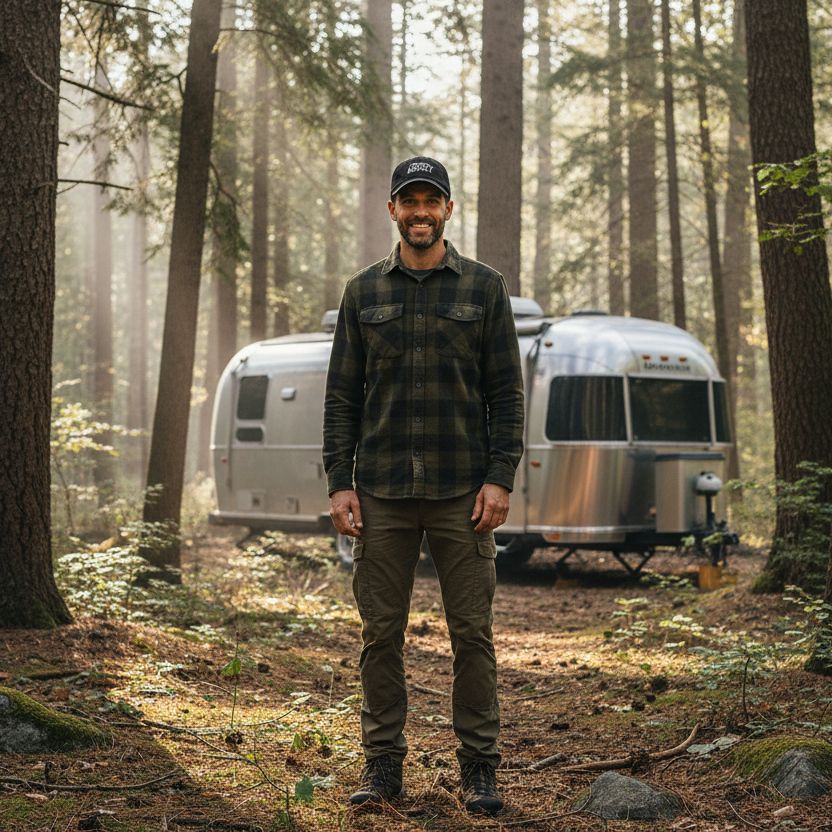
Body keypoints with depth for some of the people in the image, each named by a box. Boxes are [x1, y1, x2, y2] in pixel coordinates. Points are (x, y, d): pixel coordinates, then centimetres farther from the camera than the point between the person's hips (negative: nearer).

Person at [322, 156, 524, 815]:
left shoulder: (484, 288, 6)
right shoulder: (364, 292, 10)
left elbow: (507, 392, 3)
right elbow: (341, 395, 9)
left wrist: (500, 479, -6)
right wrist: (340, 481, 0)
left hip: (462, 491, -1)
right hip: (382, 492, 2)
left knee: (472, 631, 1)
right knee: (381, 632, 5)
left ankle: (480, 766, 10)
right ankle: (383, 762, 15)